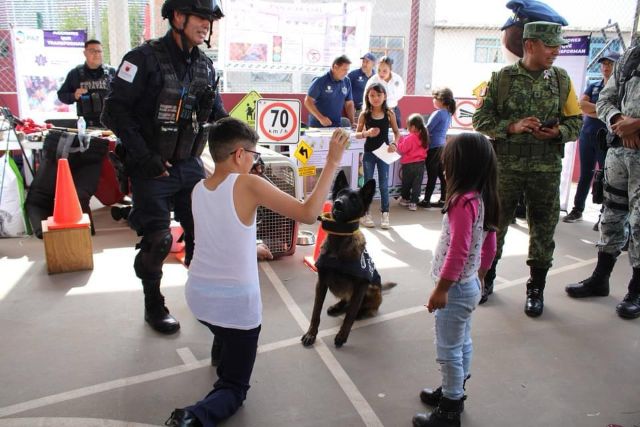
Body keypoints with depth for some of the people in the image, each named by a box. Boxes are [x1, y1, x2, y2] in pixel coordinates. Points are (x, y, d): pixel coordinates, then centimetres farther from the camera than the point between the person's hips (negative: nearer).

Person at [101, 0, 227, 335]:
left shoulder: (205, 66, 6)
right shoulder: (145, 58, -13)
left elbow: (218, 114, 15)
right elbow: (115, 112, -15)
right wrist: (144, 156, -21)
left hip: (190, 166, 6)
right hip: (152, 169, -5)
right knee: (157, 241, -1)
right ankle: (154, 307, 22)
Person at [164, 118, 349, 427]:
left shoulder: (198, 189, 1)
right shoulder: (249, 185, -18)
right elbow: (308, 214, -20)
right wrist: (332, 162, -17)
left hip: (197, 296, 6)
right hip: (236, 304, -6)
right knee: (234, 387, 10)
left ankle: (223, 359, 47)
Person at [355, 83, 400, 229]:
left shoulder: (389, 113, -3)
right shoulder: (365, 114, -4)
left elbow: (396, 132, 3)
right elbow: (357, 134, -1)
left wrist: (394, 143, -15)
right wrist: (367, 133, -20)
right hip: (369, 153, 0)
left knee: (384, 185, 5)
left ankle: (385, 214, 14)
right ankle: (365, 214, 19)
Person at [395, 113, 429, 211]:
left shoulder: (409, 138, -20)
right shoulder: (424, 137, 1)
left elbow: (402, 149, -17)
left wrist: (400, 140, -4)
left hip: (409, 165, -5)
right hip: (420, 164, 5)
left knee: (406, 183, 15)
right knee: (417, 184, 6)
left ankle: (405, 199, 30)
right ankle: (413, 203, 5)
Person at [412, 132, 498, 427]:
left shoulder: (463, 202, -25)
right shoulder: (484, 199, 4)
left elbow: (458, 251, -26)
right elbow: (489, 246, 12)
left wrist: (441, 289, -20)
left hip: (455, 288, -10)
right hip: (469, 285, 10)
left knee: (449, 351, 3)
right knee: (462, 344, 21)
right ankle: (454, 393, 38)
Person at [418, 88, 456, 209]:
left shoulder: (438, 113, -16)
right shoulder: (448, 114, 9)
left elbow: (427, 129, -13)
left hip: (433, 147, -8)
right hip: (442, 146, 8)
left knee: (432, 175, -1)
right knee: (441, 174, 11)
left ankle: (426, 201, 8)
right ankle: (443, 200, 16)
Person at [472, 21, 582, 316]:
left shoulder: (561, 79, 6)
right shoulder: (502, 78, -1)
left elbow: (576, 120, 10)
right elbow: (481, 119, -2)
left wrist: (559, 132, -11)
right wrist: (512, 127, -16)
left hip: (547, 170, 2)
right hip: (506, 167, -1)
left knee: (543, 230, 7)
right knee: (494, 224, 8)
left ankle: (536, 289, 24)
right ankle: (486, 278, 27)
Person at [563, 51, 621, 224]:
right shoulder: (593, 86, 14)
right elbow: (581, 105, -2)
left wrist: (591, 109, -9)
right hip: (587, 135, 5)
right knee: (585, 174, 9)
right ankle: (577, 210, 16)